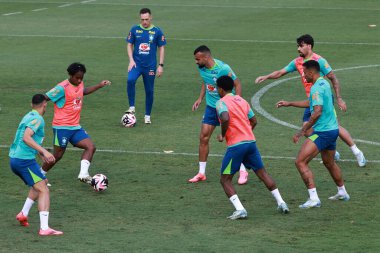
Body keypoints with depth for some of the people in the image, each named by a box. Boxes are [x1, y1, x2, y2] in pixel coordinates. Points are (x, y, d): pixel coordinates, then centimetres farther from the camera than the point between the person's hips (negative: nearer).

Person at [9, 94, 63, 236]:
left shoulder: (28, 116, 18)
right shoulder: (37, 119, -12)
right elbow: (26, 138, -26)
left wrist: (41, 155, 40)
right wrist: (44, 151, -31)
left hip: (14, 159, 10)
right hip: (25, 160, -10)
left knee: (41, 184, 27)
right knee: (44, 191, -11)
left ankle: (23, 214, 25)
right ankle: (44, 228, -21)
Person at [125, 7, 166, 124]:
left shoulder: (157, 31, -1)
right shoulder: (134, 29, 1)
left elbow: (161, 48, 4)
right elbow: (129, 45, 8)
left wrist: (161, 65, -1)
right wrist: (131, 60, -5)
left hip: (150, 66, 0)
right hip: (136, 63, 0)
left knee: (149, 91, 6)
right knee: (130, 80, -28)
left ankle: (147, 116, 21)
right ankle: (132, 107, -17)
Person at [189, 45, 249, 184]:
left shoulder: (223, 69, -24)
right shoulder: (201, 68, -4)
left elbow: (237, 84, -15)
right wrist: (200, 98, 9)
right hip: (211, 107, 6)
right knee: (203, 137, 1)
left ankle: (243, 172, 11)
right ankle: (201, 173, 10)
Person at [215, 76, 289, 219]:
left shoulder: (221, 102, -5)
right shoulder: (241, 100, 17)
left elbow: (225, 118, -24)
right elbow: (254, 121, 18)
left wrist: (222, 135, -10)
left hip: (235, 145, -6)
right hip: (251, 141, 6)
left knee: (225, 179, 3)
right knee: (262, 173, 17)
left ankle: (240, 210, -11)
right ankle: (281, 203, 16)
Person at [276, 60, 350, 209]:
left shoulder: (317, 88, -18)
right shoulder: (324, 83, 12)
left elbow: (317, 112, -28)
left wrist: (302, 132, -25)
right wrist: (289, 104, 32)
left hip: (322, 132, -10)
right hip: (333, 129, 10)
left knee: (300, 162, -11)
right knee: (329, 163, 28)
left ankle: (314, 199, -16)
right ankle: (342, 193, 41)